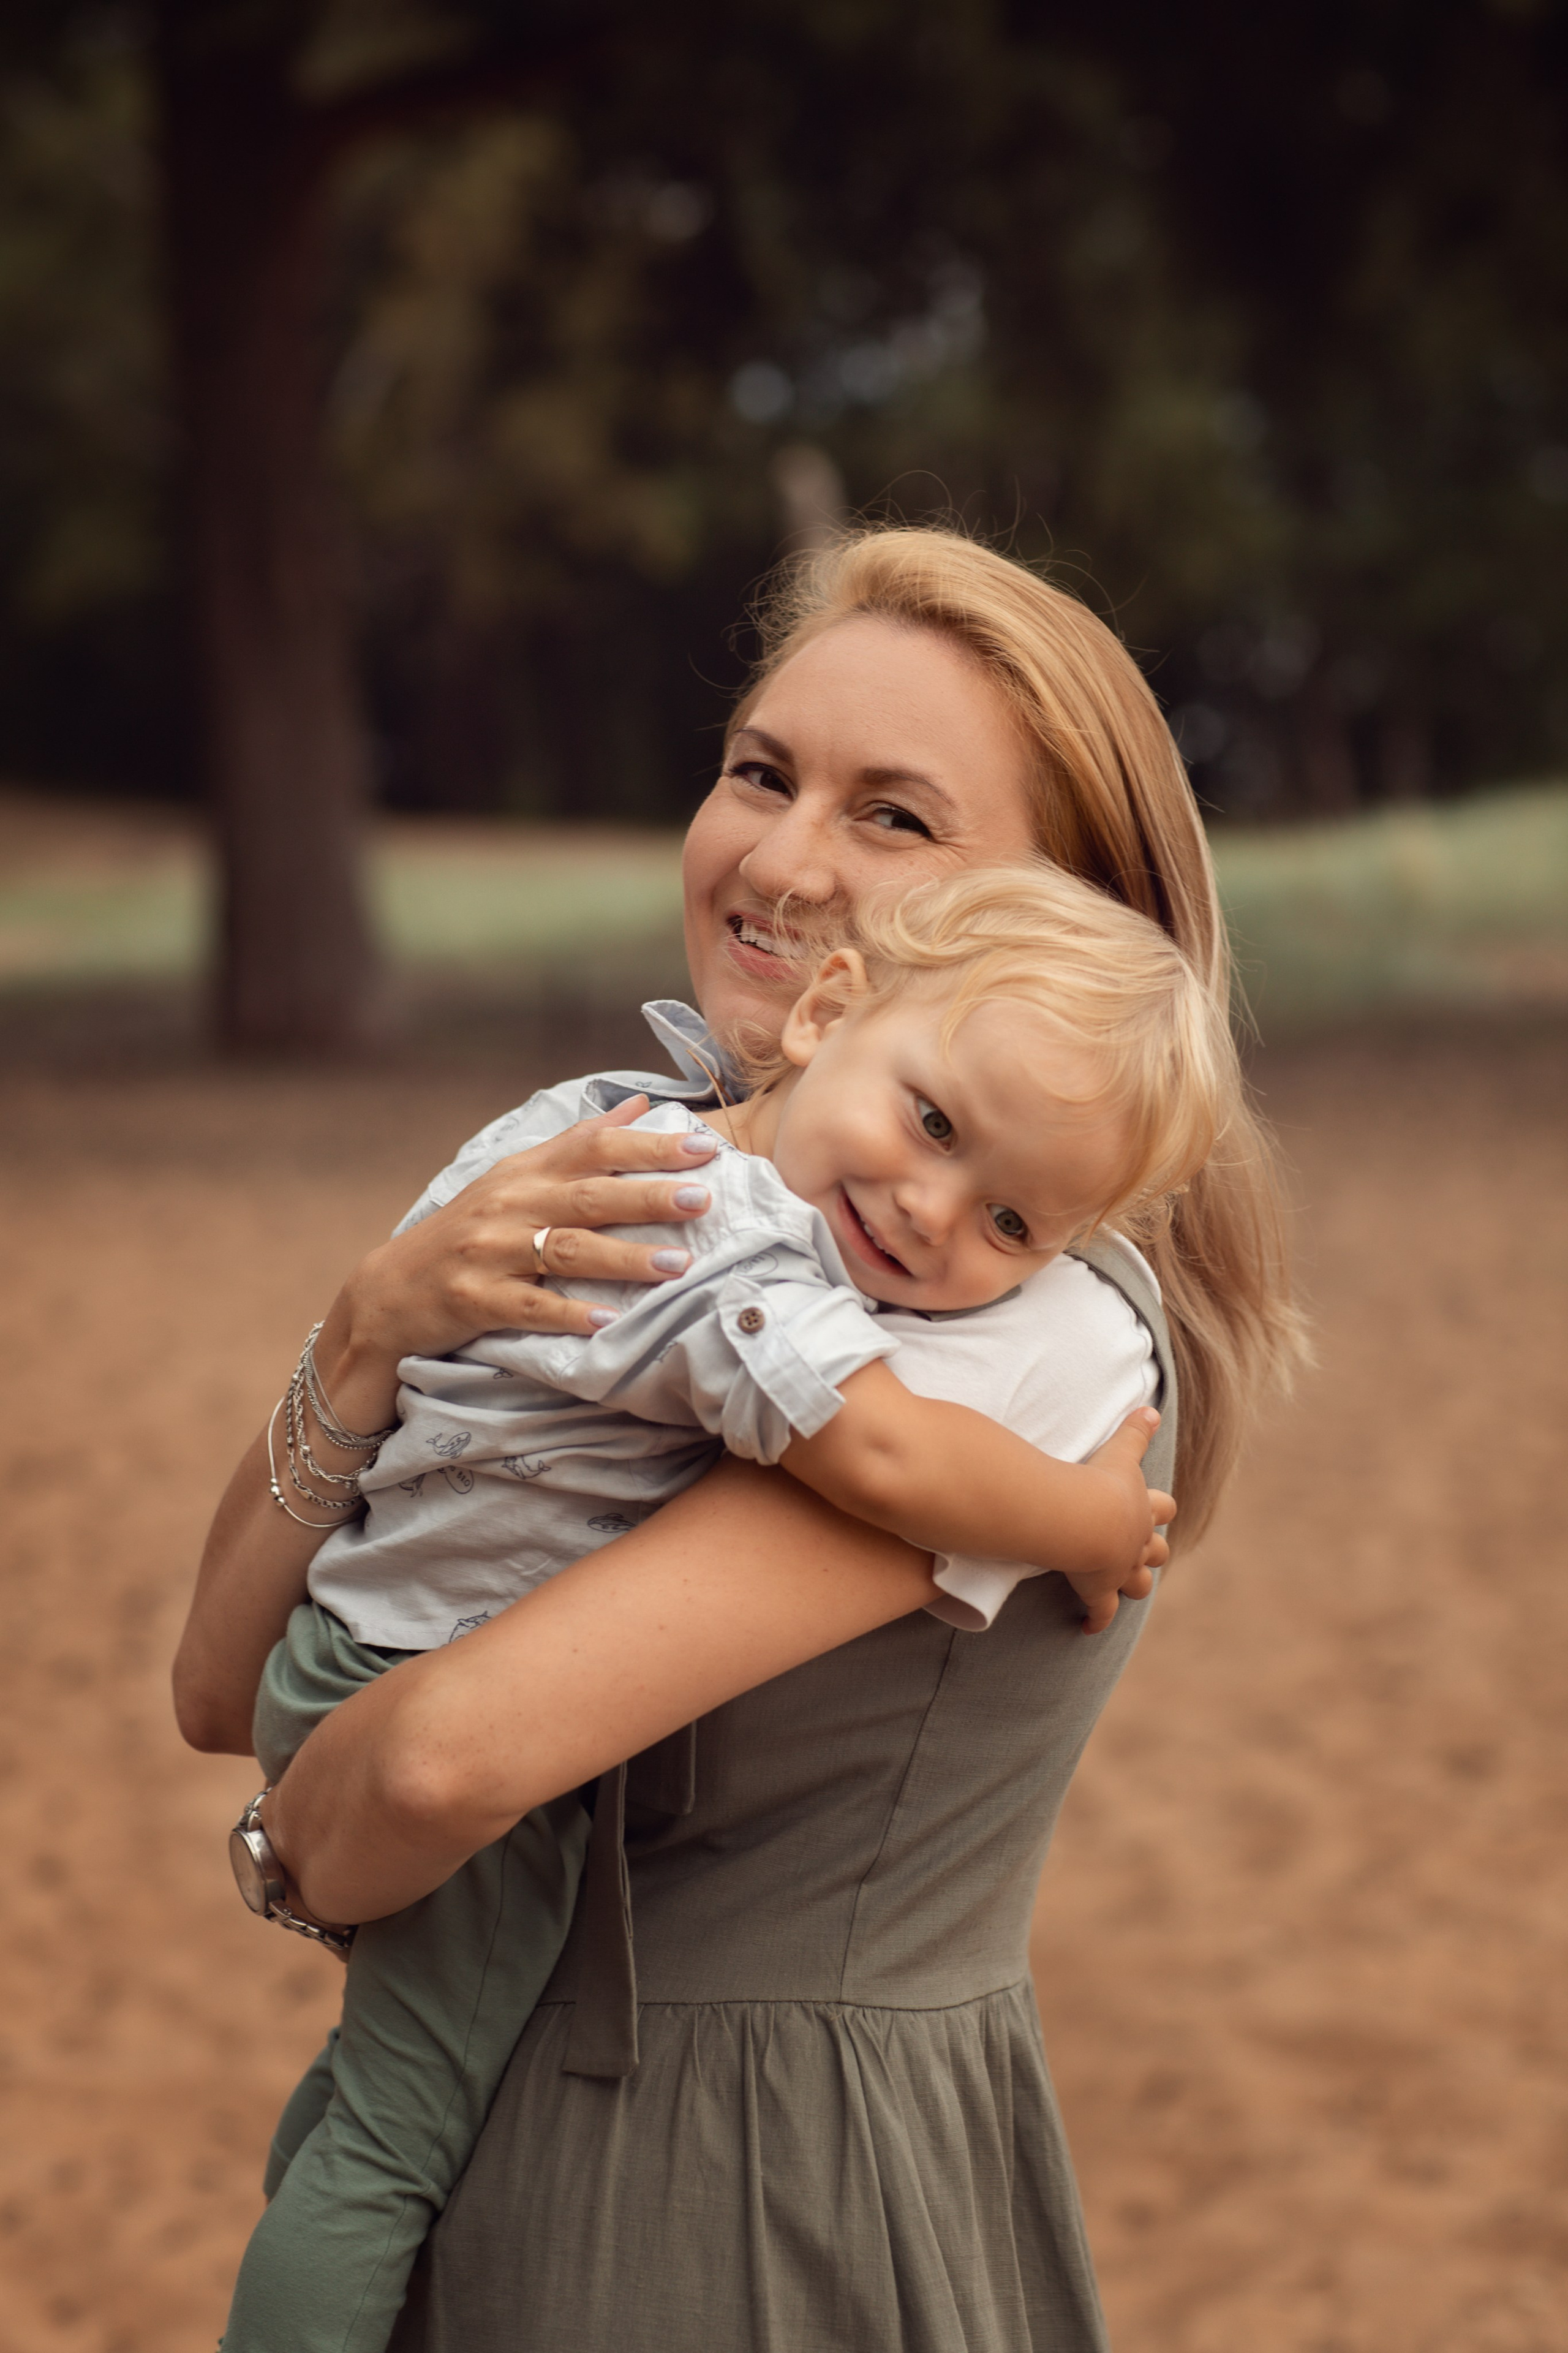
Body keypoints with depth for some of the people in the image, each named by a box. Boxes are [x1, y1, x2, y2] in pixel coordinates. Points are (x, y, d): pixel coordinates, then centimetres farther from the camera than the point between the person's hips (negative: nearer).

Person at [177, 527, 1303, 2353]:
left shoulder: (1051, 1331, -22)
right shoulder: (650, 1218, 3)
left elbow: (455, 1751, -30)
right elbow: (224, 1688, -2)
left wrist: (299, 1859, -9)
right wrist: (375, 1331, -17)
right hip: (508, 2175, 7)